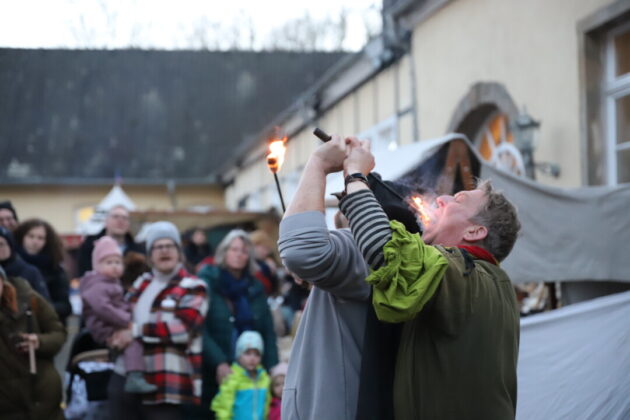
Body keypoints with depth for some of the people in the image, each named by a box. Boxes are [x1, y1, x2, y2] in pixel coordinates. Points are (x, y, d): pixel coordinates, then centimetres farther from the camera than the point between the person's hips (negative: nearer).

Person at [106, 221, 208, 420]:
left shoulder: (192, 288, -4)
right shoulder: (141, 283, 17)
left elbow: (183, 327, -19)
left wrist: (136, 331, -17)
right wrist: (117, 336, 6)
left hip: (165, 385, -7)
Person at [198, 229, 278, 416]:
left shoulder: (255, 288, 14)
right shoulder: (207, 281, 0)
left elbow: (268, 333, 10)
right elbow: (199, 329, -10)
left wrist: (272, 369, -2)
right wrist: (219, 364, -18)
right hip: (213, 375, -3)